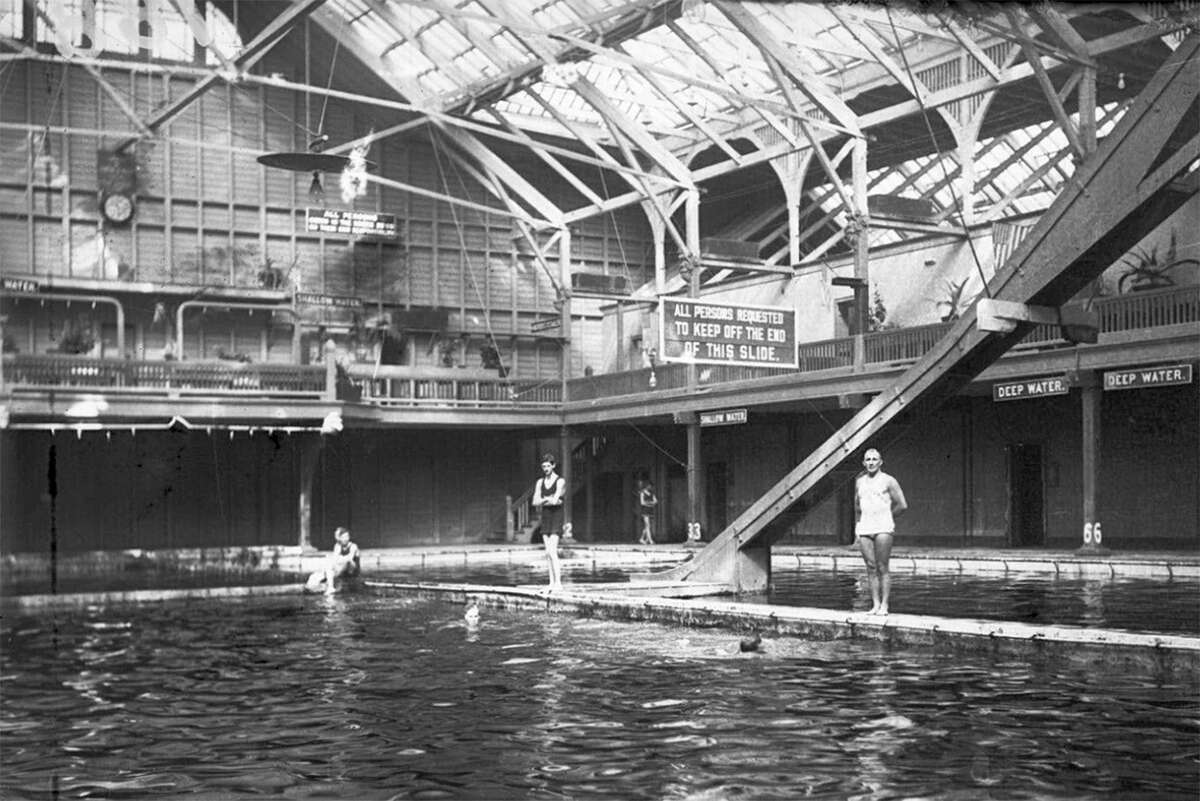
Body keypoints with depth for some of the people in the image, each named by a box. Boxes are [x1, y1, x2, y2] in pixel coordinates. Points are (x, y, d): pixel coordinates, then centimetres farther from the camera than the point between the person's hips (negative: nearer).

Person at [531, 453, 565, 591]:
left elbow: (555, 500, -16)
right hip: (545, 517, 6)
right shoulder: (540, 482, 11)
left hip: (556, 517, -6)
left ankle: (558, 583, -17)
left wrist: (543, 500, -2)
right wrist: (548, 499, -9)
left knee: (552, 551, -16)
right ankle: (552, 582, 7)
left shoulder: (560, 481, -6)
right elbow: (535, 502, 3)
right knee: (548, 553, 4)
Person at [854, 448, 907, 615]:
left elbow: (902, 505, 0)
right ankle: (875, 604, 4)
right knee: (871, 567, 2)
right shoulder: (860, 481, 15)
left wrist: (887, 516, 8)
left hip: (883, 528, -4)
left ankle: (884, 605, -4)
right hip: (864, 528, 4)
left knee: (882, 567, -6)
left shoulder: (888, 481, 0)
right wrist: (856, 527, 21)